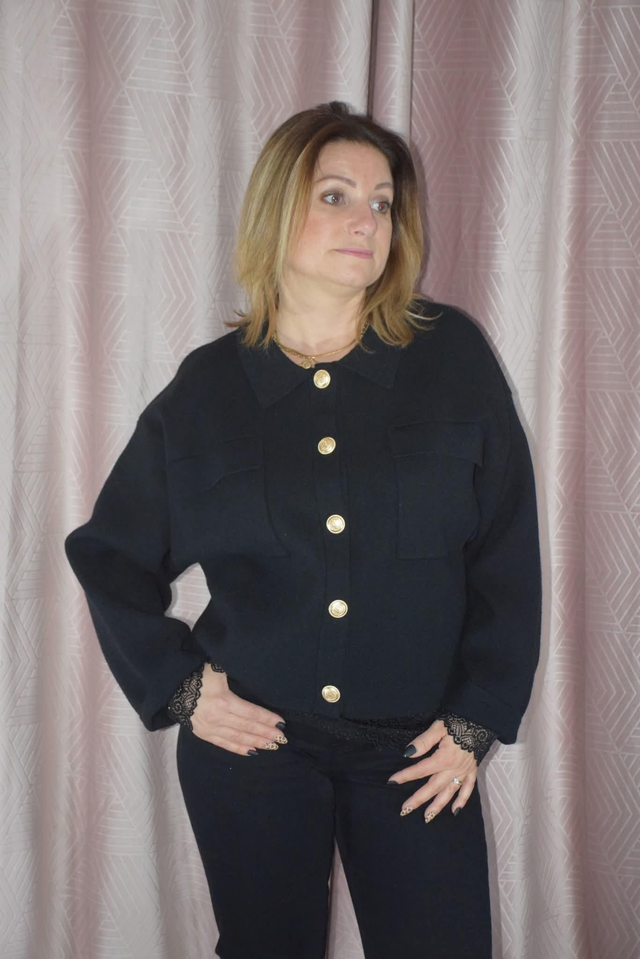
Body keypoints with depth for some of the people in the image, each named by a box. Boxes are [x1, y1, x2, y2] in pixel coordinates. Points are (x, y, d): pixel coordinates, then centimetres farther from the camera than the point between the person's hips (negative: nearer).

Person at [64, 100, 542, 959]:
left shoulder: (453, 358, -2)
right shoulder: (205, 390, 0)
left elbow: (508, 552, -1)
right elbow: (110, 554, 10)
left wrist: (476, 722, -3)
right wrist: (175, 685, 0)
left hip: (416, 755, 0)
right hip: (249, 743, 1)